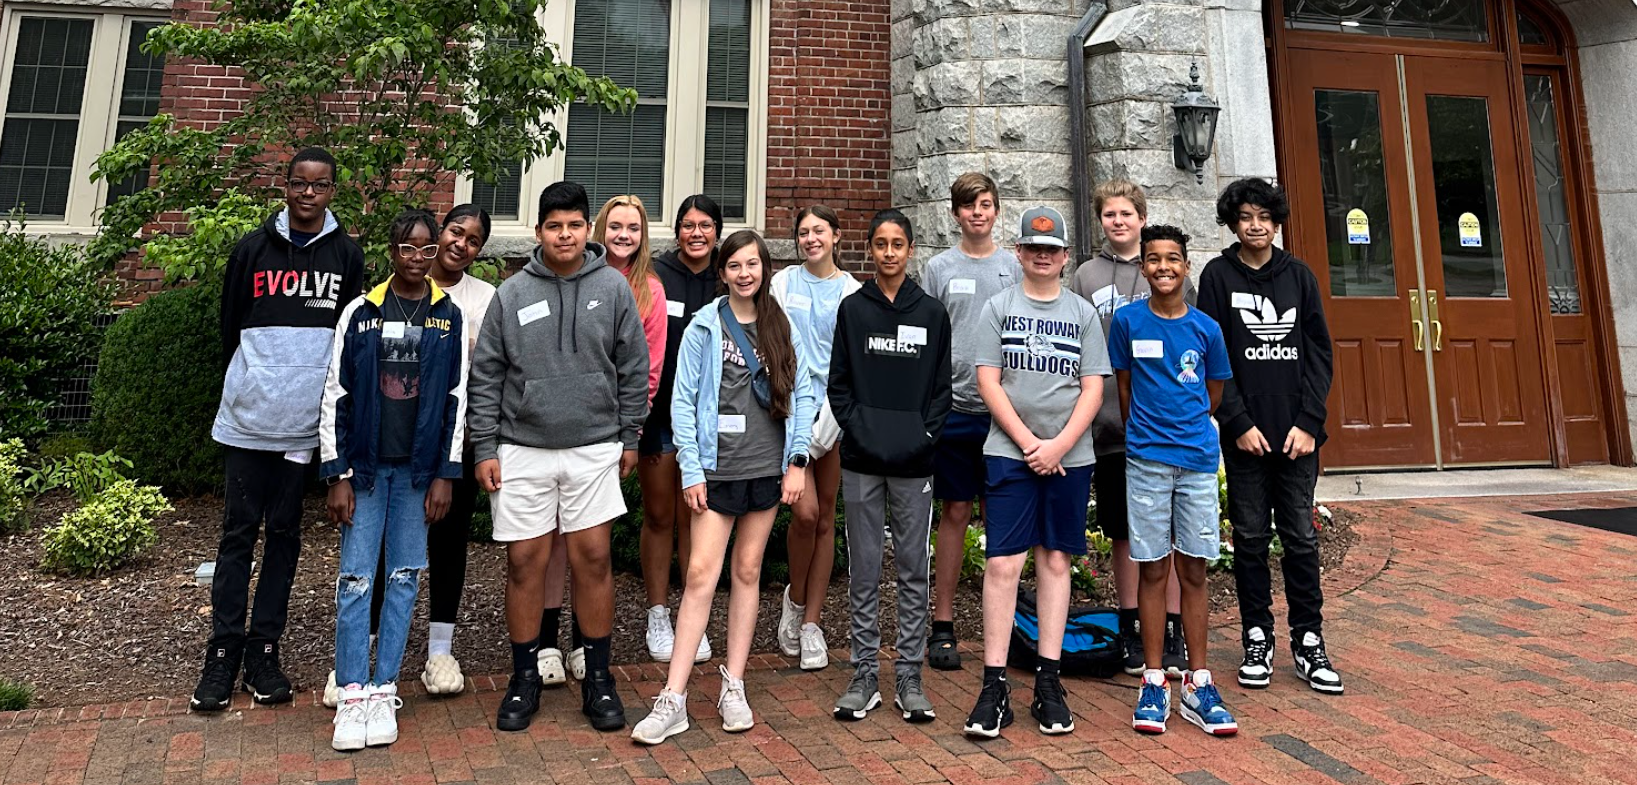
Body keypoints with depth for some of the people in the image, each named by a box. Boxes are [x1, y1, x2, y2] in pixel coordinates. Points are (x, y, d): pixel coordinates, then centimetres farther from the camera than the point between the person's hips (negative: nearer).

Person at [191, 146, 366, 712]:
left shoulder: (347, 256, 4)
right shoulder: (253, 250, 5)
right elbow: (229, 329, 12)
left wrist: (322, 392, 5)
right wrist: (247, 384, 11)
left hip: (307, 420, 0)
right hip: (250, 416, 0)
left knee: (284, 531, 7)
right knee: (239, 530, 4)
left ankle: (264, 649, 16)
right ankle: (224, 650, 13)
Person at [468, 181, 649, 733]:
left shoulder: (613, 288, 2)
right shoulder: (512, 294, 2)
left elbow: (633, 369, 5)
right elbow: (486, 376, 3)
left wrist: (629, 438, 4)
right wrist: (485, 448, -1)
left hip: (594, 448, 0)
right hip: (522, 450, 1)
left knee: (593, 559, 3)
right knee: (525, 563, 6)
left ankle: (598, 677, 18)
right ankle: (525, 677, 23)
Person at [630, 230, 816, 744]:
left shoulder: (783, 328, 7)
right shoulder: (704, 327, 0)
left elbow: (802, 395, 6)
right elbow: (683, 401, -2)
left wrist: (797, 461, -1)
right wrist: (691, 470, -8)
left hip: (767, 467, 2)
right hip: (718, 468, -2)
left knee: (747, 572, 10)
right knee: (701, 575, -7)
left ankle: (733, 687, 20)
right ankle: (673, 699, 0)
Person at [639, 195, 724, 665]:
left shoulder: (728, 283, 4)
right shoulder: (656, 275, -3)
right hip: (659, 415, -2)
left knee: (695, 518, 9)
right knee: (658, 516, 8)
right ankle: (658, 616, 21)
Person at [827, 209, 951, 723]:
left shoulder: (932, 313, 7)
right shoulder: (852, 309, 6)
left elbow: (943, 386, 5)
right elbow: (838, 383, 5)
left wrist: (924, 436, -8)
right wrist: (859, 431, -8)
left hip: (914, 463, 0)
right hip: (862, 460, 0)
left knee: (914, 568, 6)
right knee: (864, 568, 6)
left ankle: (909, 677, 17)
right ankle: (864, 675, 17)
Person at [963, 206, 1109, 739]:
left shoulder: (1083, 312, 10)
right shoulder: (999, 307, 6)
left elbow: (1093, 389, 4)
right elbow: (988, 381, -1)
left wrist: (1059, 445, -9)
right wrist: (1029, 443, -8)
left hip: (1070, 455, 2)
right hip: (1009, 452, -2)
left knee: (1055, 561, 7)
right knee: (1002, 563, -6)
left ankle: (1048, 683, 15)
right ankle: (994, 686, 1)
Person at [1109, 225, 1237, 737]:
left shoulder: (1206, 328, 4)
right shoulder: (1127, 322, 1)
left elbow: (1214, 392, 15)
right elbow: (1124, 386, 8)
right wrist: (1143, 434, 9)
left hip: (1198, 459, 1)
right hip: (1146, 460, -1)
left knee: (1194, 571, 6)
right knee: (1154, 570, 4)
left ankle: (1197, 684, 15)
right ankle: (1154, 683, 13)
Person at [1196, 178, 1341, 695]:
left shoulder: (1299, 275, 9)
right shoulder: (1218, 276, 2)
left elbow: (1319, 353, 5)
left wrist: (1308, 423, -4)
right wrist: (1239, 423, -10)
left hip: (1297, 432, 2)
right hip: (1245, 433, -2)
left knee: (1301, 538, 6)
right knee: (1250, 538, 6)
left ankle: (1309, 643, 17)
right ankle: (1257, 641, 16)